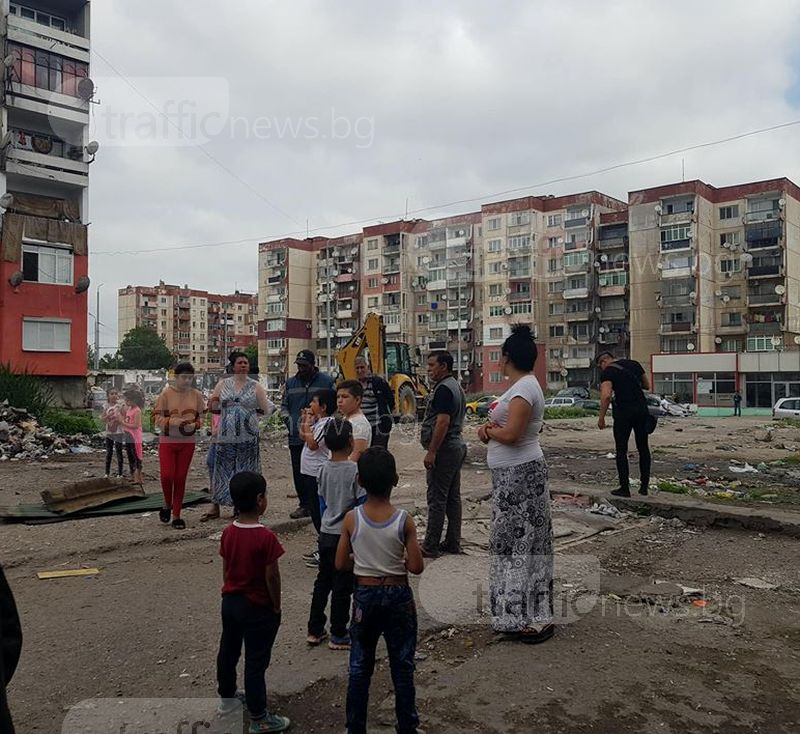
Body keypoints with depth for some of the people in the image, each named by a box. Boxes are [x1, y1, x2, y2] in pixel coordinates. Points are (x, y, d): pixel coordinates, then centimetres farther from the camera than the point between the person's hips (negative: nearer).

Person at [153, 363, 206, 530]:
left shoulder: (196, 395, 1)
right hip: (167, 441, -2)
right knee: (167, 475, -10)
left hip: (188, 442, 2)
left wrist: (194, 425, -15)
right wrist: (177, 422, -22)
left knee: (180, 478, 6)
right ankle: (167, 505, 21)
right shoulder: (166, 393, -7)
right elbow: (158, 418, -8)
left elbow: (201, 417, 8)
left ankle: (176, 516, 16)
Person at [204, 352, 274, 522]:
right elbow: (213, 408, 12)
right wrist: (213, 403, -3)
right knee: (221, 469, 4)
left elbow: (265, 410, 2)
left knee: (246, 471, 5)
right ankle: (215, 508, 14)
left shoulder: (255, 386, 4)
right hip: (226, 436, 1)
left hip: (248, 436, -1)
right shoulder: (223, 384, 8)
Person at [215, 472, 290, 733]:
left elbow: (225, 570, 4)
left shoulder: (228, 533, -6)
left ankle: (227, 697, 44)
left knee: (228, 650, 23)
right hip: (258, 607, -6)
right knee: (256, 662, 4)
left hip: (230, 601, 7)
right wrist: (276, 606, -6)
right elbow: (271, 577, -20)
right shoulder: (266, 537, -25)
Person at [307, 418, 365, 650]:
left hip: (325, 534, 6)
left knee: (322, 582, 17)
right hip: (346, 537, -6)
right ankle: (338, 636, 16)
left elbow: (322, 502, 9)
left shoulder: (324, 469, 1)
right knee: (342, 587, 5)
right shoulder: (355, 471, -17)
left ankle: (315, 630, 26)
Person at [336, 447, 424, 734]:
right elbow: (416, 567, -14)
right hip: (398, 596, -1)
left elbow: (340, 564, -6)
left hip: (365, 595, 1)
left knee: (359, 668, 16)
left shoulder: (351, 519, -13)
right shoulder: (404, 520, -16)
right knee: (402, 666, 15)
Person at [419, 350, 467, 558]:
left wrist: (431, 451, -22)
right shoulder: (457, 387, 17)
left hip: (444, 450, -10)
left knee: (437, 498, -5)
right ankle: (453, 543, 19)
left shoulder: (443, 389, -16)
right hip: (457, 447, 11)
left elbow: (443, 422, -24)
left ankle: (431, 547, 0)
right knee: (453, 497, 12)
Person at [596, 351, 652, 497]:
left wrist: (601, 418, -13)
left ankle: (624, 488, 6)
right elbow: (647, 386, 21)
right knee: (643, 448, 15)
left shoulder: (607, 372, -5)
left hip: (623, 412, -5)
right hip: (642, 409, 6)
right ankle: (644, 486, 20)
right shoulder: (634, 363, 13)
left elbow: (606, 395, -19)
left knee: (621, 450, 4)